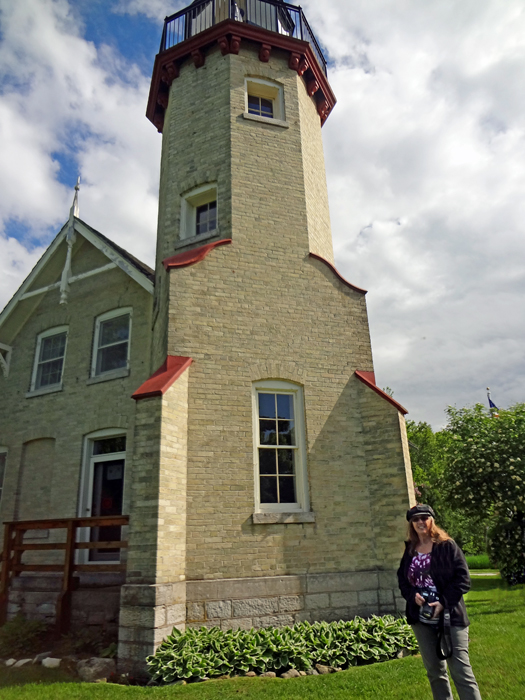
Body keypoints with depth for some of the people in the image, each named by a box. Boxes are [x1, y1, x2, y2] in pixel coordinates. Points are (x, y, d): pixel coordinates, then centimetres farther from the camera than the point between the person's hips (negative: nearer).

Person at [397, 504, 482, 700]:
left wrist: (443, 602, -18)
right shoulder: (410, 550, 6)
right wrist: (413, 595, -8)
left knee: (461, 670, -4)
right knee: (434, 671, 16)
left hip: (449, 617, -5)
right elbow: (402, 579, 12)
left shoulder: (447, 545, -7)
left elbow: (462, 578, -10)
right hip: (421, 618, 5)